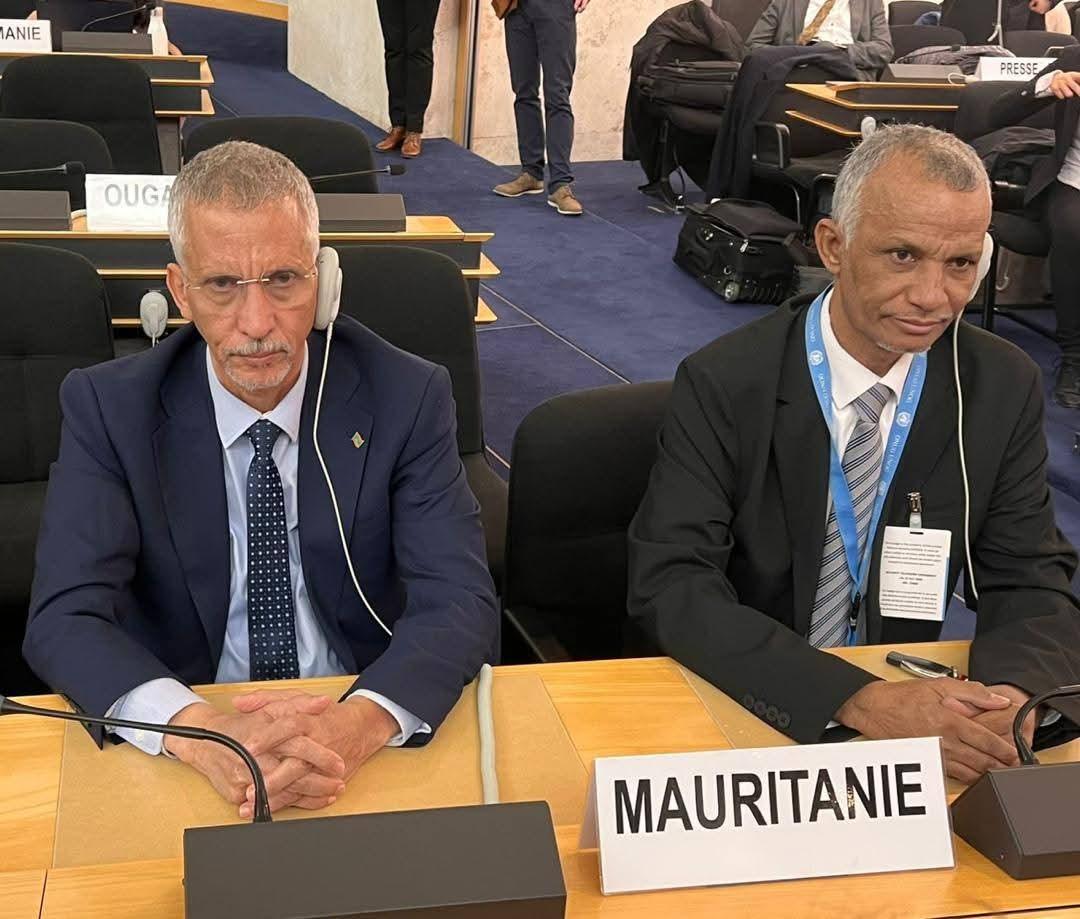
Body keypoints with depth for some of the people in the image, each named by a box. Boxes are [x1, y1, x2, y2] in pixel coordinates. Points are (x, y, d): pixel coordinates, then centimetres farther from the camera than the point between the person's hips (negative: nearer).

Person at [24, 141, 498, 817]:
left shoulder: (406, 397, -6)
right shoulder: (109, 407, -5)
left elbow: (460, 602, -12)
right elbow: (65, 618, -12)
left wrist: (360, 722, -33)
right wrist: (196, 729, -32)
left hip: (366, 738, 0)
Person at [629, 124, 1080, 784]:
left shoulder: (1005, 389, -4)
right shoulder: (722, 387, -14)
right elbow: (671, 586, -20)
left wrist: (1012, 696, -25)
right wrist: (859, 700, -32)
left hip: (907, 699, 1)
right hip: (742, 707, -1)